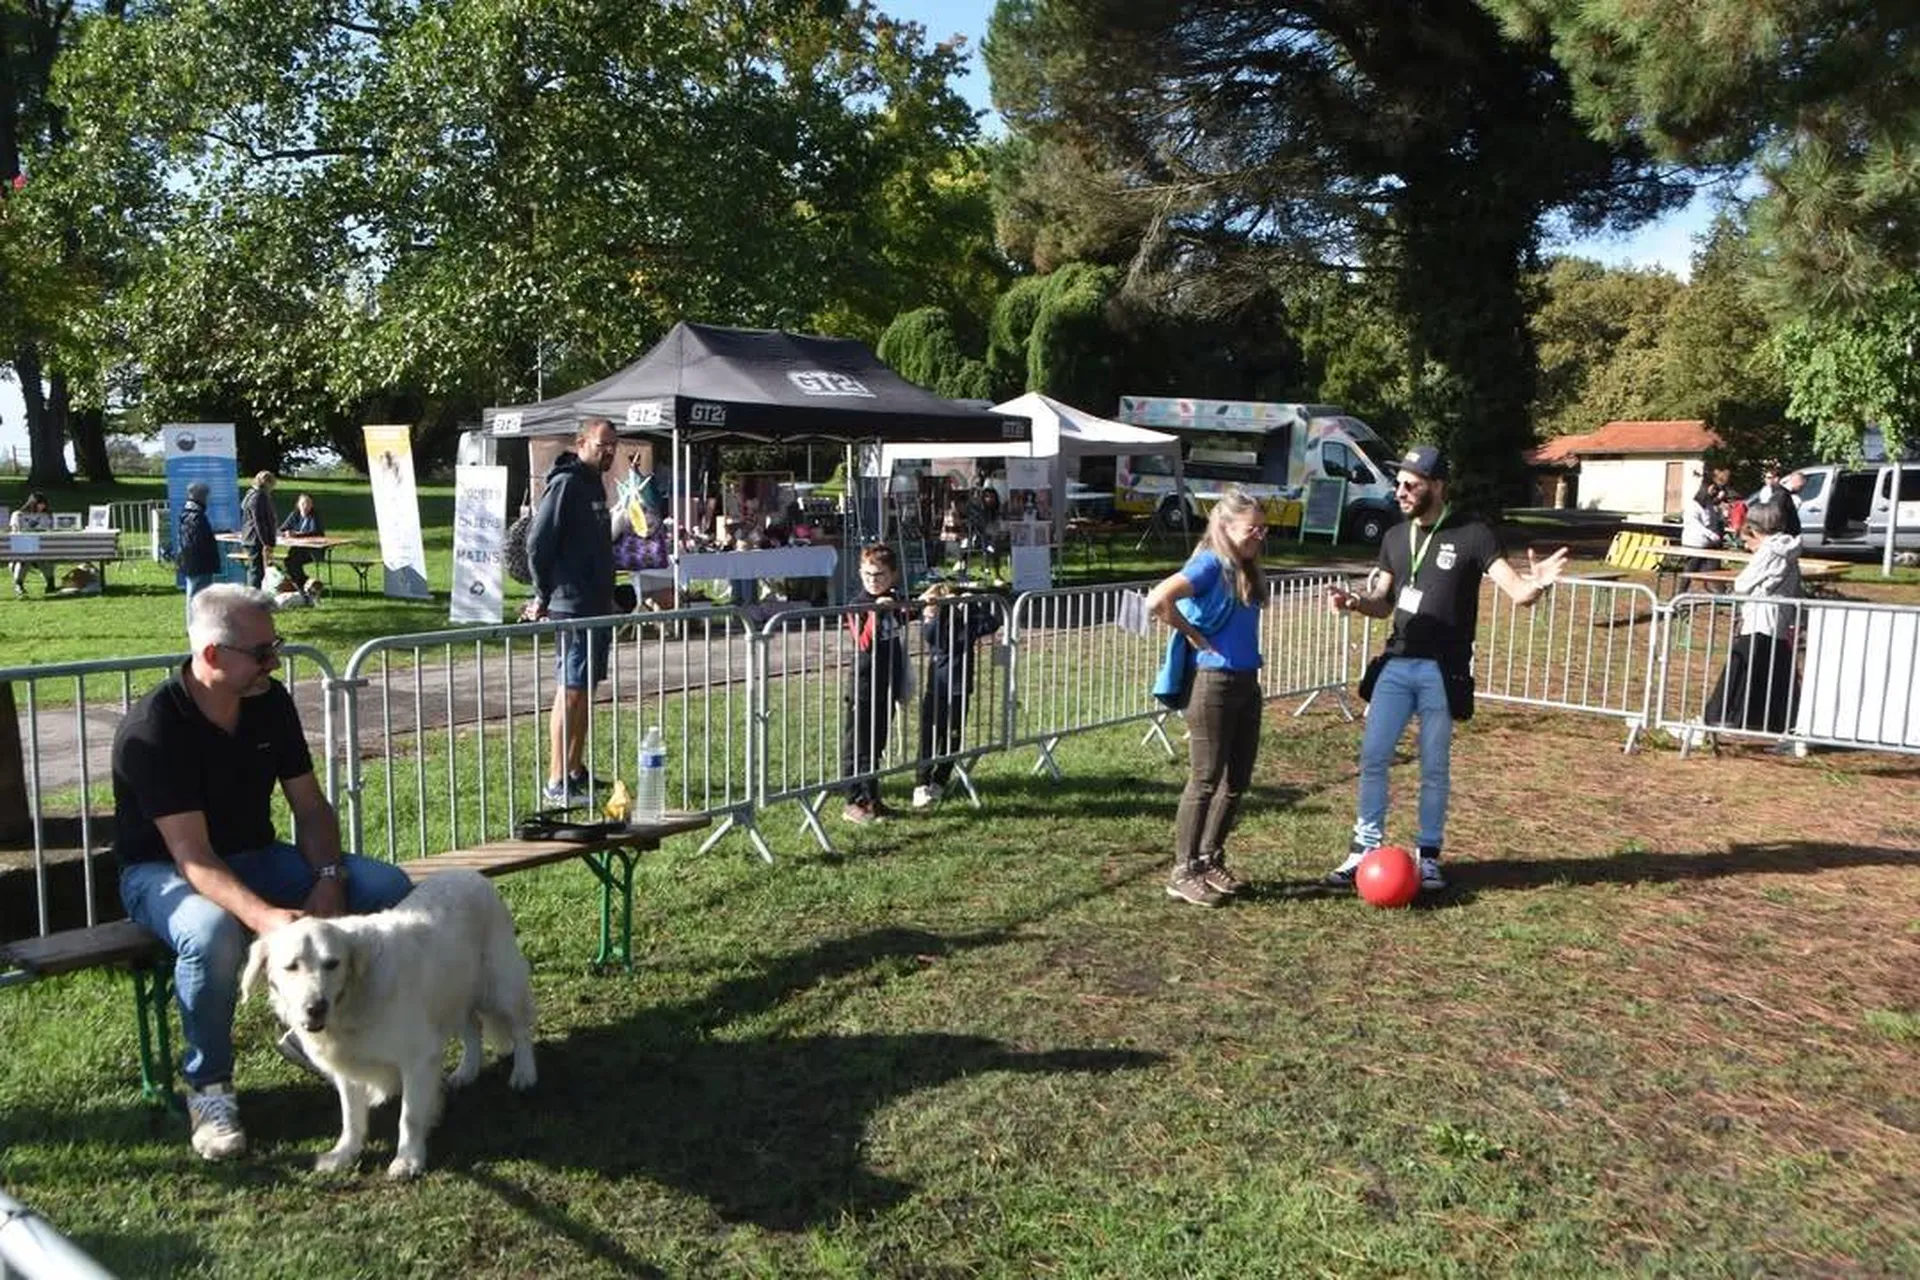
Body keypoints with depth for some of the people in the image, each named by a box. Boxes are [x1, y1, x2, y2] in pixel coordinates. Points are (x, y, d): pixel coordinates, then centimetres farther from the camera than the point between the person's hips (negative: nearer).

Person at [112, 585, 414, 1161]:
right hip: (163, 871, -6)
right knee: (212, 932, -40)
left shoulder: (270, 702, -6)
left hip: (254, 857, 6)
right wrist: (265, 917, -47)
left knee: (389, 887, -13)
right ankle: (208, 1086, -15)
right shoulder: (152, 730, -25)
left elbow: (310, 805, 0)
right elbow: (192, 856, -31)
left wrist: (328, 877, -19)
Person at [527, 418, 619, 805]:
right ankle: (556, 783, -2)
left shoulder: (594, 483, 16)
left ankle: (576, 773, 22)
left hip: (596, 606, 9)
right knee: (570, 692, -7)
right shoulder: (565, 483, -13)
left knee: (585, 690, 13)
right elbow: (537, 542, -17)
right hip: (572, 606, -9)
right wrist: (543, 596, -11)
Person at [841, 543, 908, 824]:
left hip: (887, 685, 7)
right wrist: (875, 613, -33)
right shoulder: (858, 605, -12)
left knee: (877, 744, 15)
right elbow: (864, 643, -26)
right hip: (864, 687, -7)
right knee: (857, 746, 0)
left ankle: (871, 798, 24)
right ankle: (853, 803, 7)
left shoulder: (891, 603, 9)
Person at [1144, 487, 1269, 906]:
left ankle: (1211, 860, 29)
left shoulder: (1245, 569, 10)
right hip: (1214, 683, -8)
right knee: (1205, 781, -1)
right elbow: (1157, 601, -28)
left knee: (1238, 780, 14)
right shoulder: (1210, 563, -14)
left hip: (1247, 683, 8)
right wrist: (1195, 635, -16)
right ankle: (1184, 873, 10)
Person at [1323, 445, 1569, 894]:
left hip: (1442, 671, -4)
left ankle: (1429, 856, 20)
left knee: (1435, 767, 7)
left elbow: (1516, 592, -15)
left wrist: (1536, 586, -38)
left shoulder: (1472, 534, -8)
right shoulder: (1395, 539, 8)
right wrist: (1354, 602, -7)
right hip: (1395, 664, 4)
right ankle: (1366, 848, 17)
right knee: (1373, 756, 5)